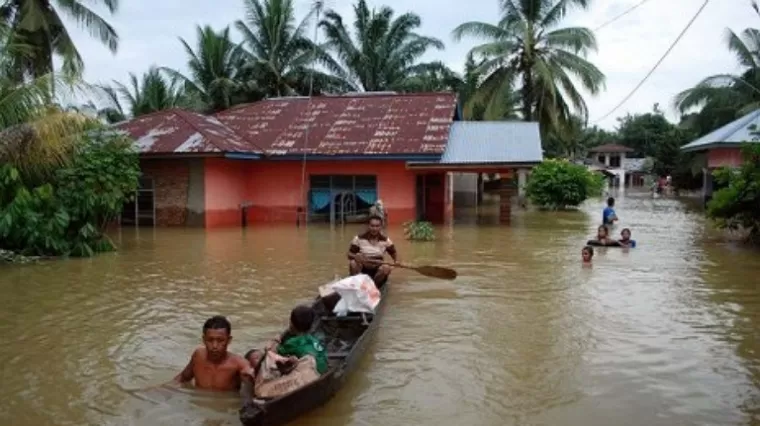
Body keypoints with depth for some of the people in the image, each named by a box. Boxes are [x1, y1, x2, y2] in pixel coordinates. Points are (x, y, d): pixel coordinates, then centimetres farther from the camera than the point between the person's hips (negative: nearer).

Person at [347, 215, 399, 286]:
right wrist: (356, 256, -27)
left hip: (376, 271, 1)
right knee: (353, 263, -31)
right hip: (363, 270, -1)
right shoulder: (359, 238, -6)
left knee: (386, 268, -31)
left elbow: (394, 253, 7)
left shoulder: (385, 240, -3)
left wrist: (396, 261, -16)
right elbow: (349, 254, -3)